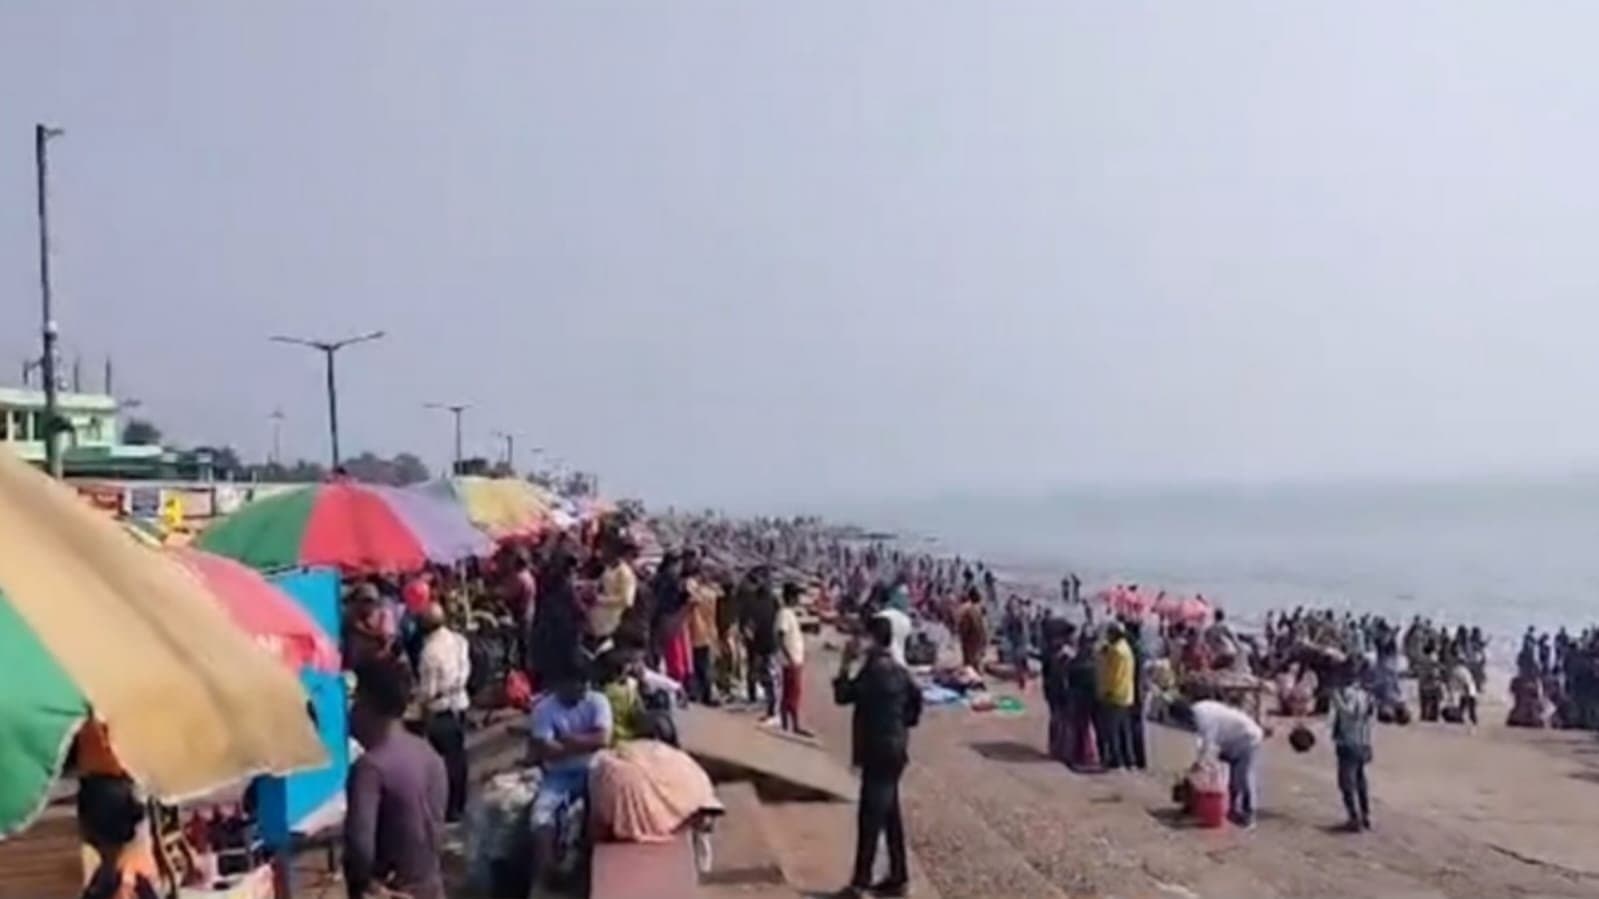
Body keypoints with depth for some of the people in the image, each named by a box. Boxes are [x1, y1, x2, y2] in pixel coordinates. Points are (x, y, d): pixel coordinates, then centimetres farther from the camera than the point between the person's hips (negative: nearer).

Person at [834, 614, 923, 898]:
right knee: (889, 814, 14)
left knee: (870, 816, -5)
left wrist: (845, 664, -7)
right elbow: (916, 696, 21)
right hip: (894, 748, 9)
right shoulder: (897, 669, 10)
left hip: (879, 751, -9)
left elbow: (843, 695, -15)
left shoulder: (874, 669, -18)